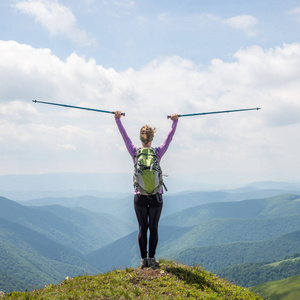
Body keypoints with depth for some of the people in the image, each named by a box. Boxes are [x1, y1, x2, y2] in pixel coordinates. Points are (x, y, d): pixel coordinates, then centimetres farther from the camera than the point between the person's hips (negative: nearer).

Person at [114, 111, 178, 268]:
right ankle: (152, 258, 3)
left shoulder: (135, 153, -5)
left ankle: (144, 259, 5)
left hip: (140, 197, 0)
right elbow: (169, 137, 6)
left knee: (142, 228, 6)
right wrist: (174, 121, 16)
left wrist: (118, 119, 13)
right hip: (156, 197, 0)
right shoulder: (158, 153, -6)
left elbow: (124, 135, 4)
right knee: (154, 228, 5)